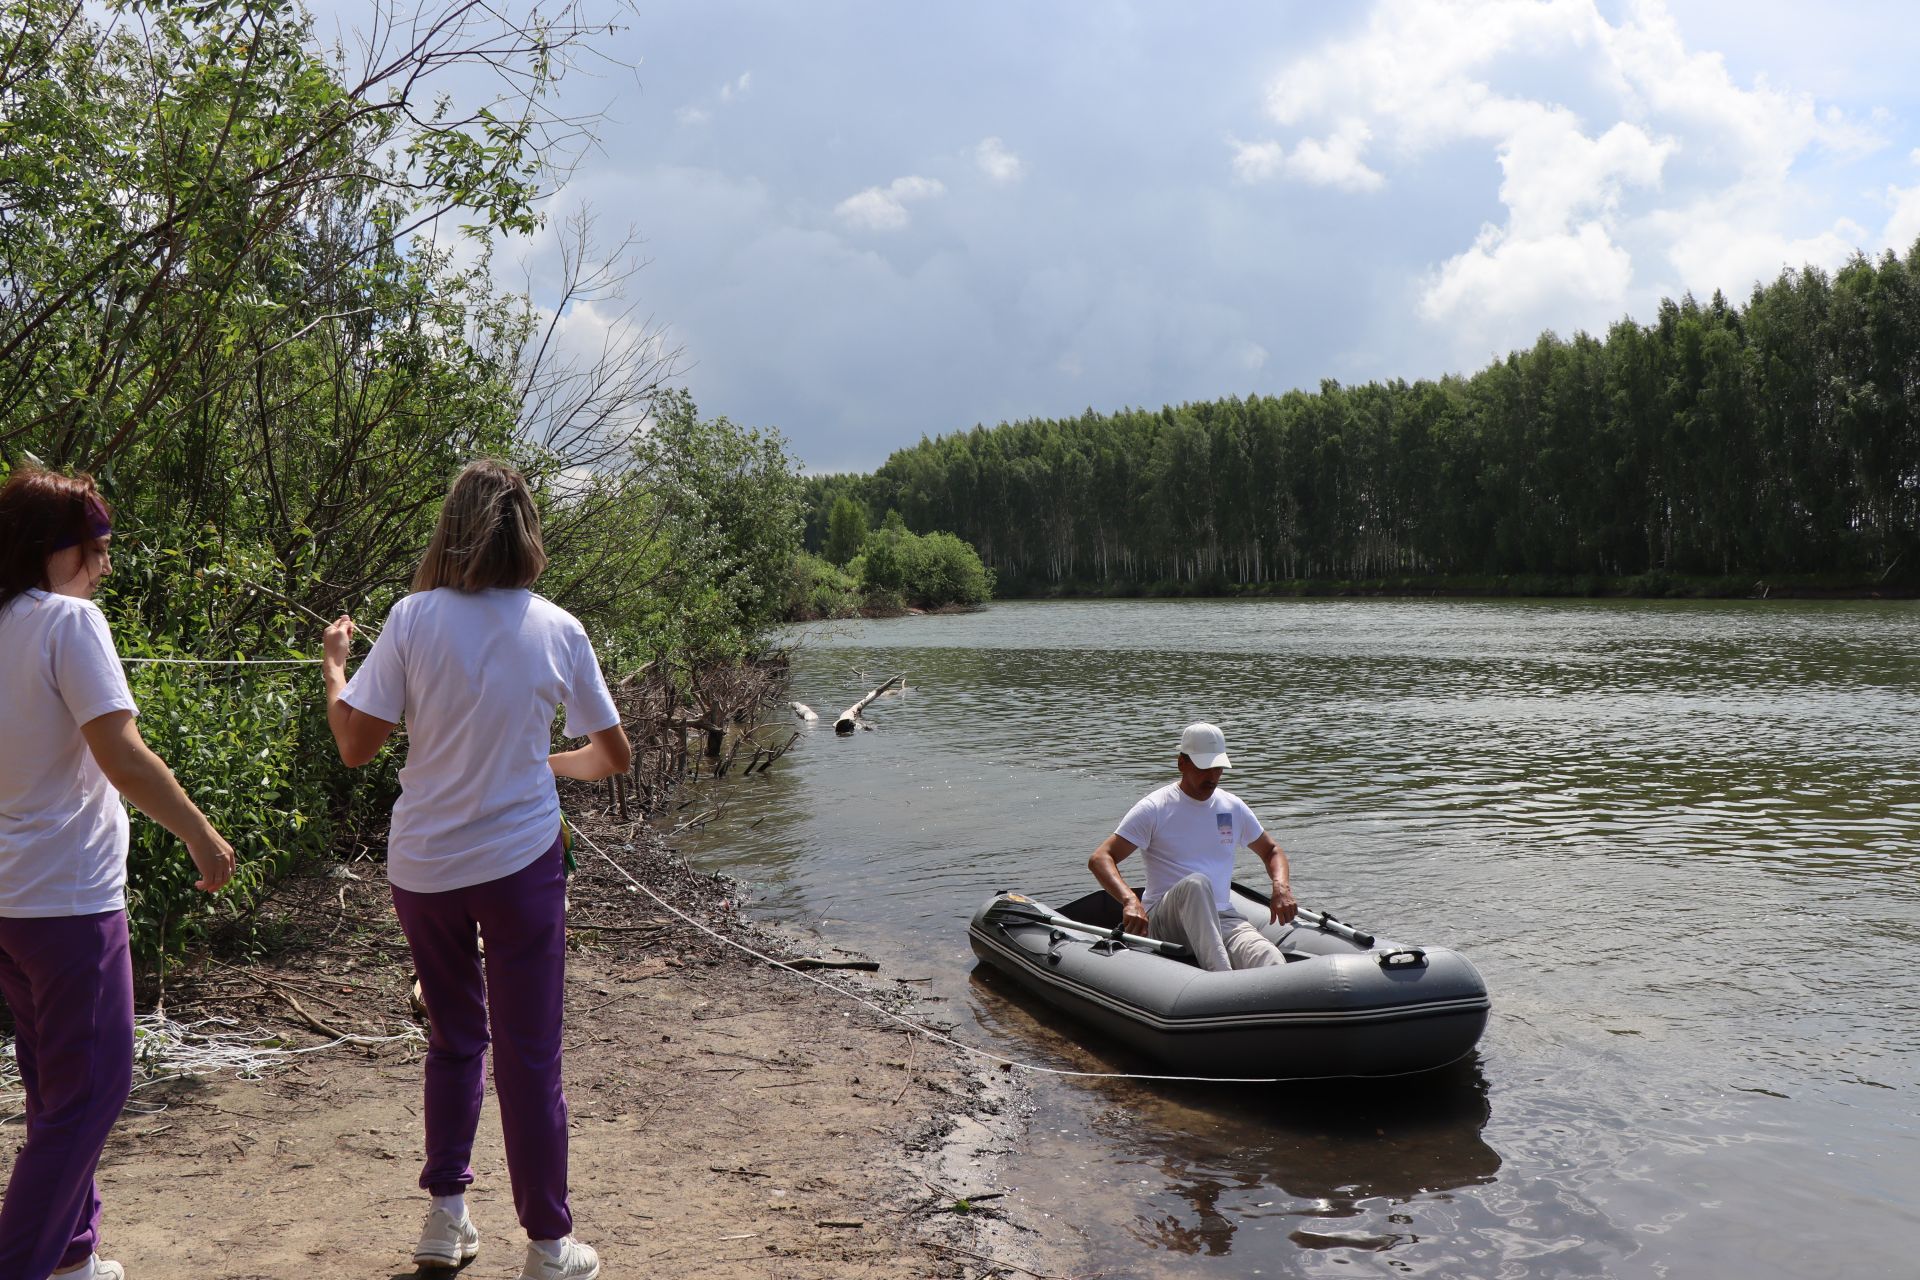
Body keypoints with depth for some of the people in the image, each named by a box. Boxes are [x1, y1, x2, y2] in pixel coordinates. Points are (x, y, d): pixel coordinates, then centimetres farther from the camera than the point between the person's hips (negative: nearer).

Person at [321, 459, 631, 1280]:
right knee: (528, 1055, 7)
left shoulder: (413, 619, -7)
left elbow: (356, 746, -6)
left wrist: (333, 666, 10)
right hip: (521, 862, -1)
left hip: (424, 865, 1)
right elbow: (614, 756, 2)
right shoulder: (557, 629, -5)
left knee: (454, 1036, 21)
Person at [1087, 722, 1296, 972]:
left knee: (1270, 960, -30)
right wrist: (1130, 901, -29)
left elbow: (1271, 851, 28)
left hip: (1223, 918, 4)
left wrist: (1282, 888, 5)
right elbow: (1100, 859, -10)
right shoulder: (1154, 808, -2)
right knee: (1195, 883, -39)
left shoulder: (1233, 807, 14)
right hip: (1163, 920, -4)